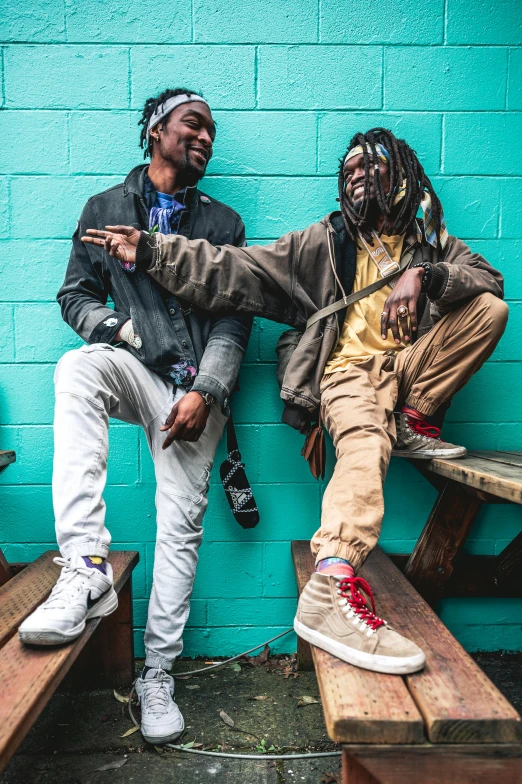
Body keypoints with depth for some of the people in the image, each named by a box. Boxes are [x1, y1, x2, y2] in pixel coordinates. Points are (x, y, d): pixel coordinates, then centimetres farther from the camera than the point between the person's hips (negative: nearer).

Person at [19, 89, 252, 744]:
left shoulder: (223, 222, 12)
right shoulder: (104, 209, 12)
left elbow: (234, 318, 2)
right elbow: (75, 295, 11)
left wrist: (205, 391, -13)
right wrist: (123, 332, -9)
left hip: (196, 386, 0)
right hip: (132, 369, 0)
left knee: (181, 522, -6)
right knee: (76, 369, -34)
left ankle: (157, 673, 10)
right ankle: (87, 567, -34)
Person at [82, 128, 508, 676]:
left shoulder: (430, 239, 16)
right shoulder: (325, 241, 7)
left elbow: (489, 278, 1)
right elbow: (237, 270, -1)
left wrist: (423, 274, -18)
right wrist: (151, 252, -8)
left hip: (407, 363, 4)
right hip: (349, 370, -4)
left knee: (491, 308, -12)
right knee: (365, 444, -36)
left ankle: (413, 420, -8)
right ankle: (330, 590, -51)